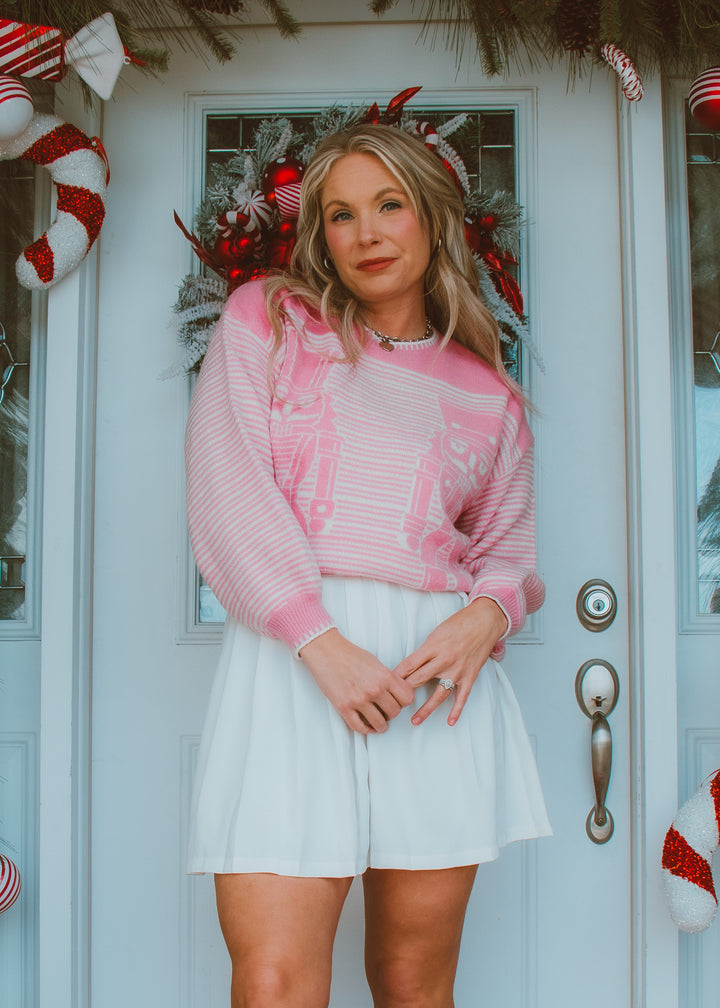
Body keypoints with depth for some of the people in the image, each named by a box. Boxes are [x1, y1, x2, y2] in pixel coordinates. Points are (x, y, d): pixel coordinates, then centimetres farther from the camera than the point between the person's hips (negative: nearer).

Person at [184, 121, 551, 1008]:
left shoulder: (487, 394, 17)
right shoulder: (263, 321, 11)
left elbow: (507, 543, 18)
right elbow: (228, 492, -1)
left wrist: (484, 617, -8)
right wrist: (322, 642, -13)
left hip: (437, 671, 2)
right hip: (289, 656, -2)